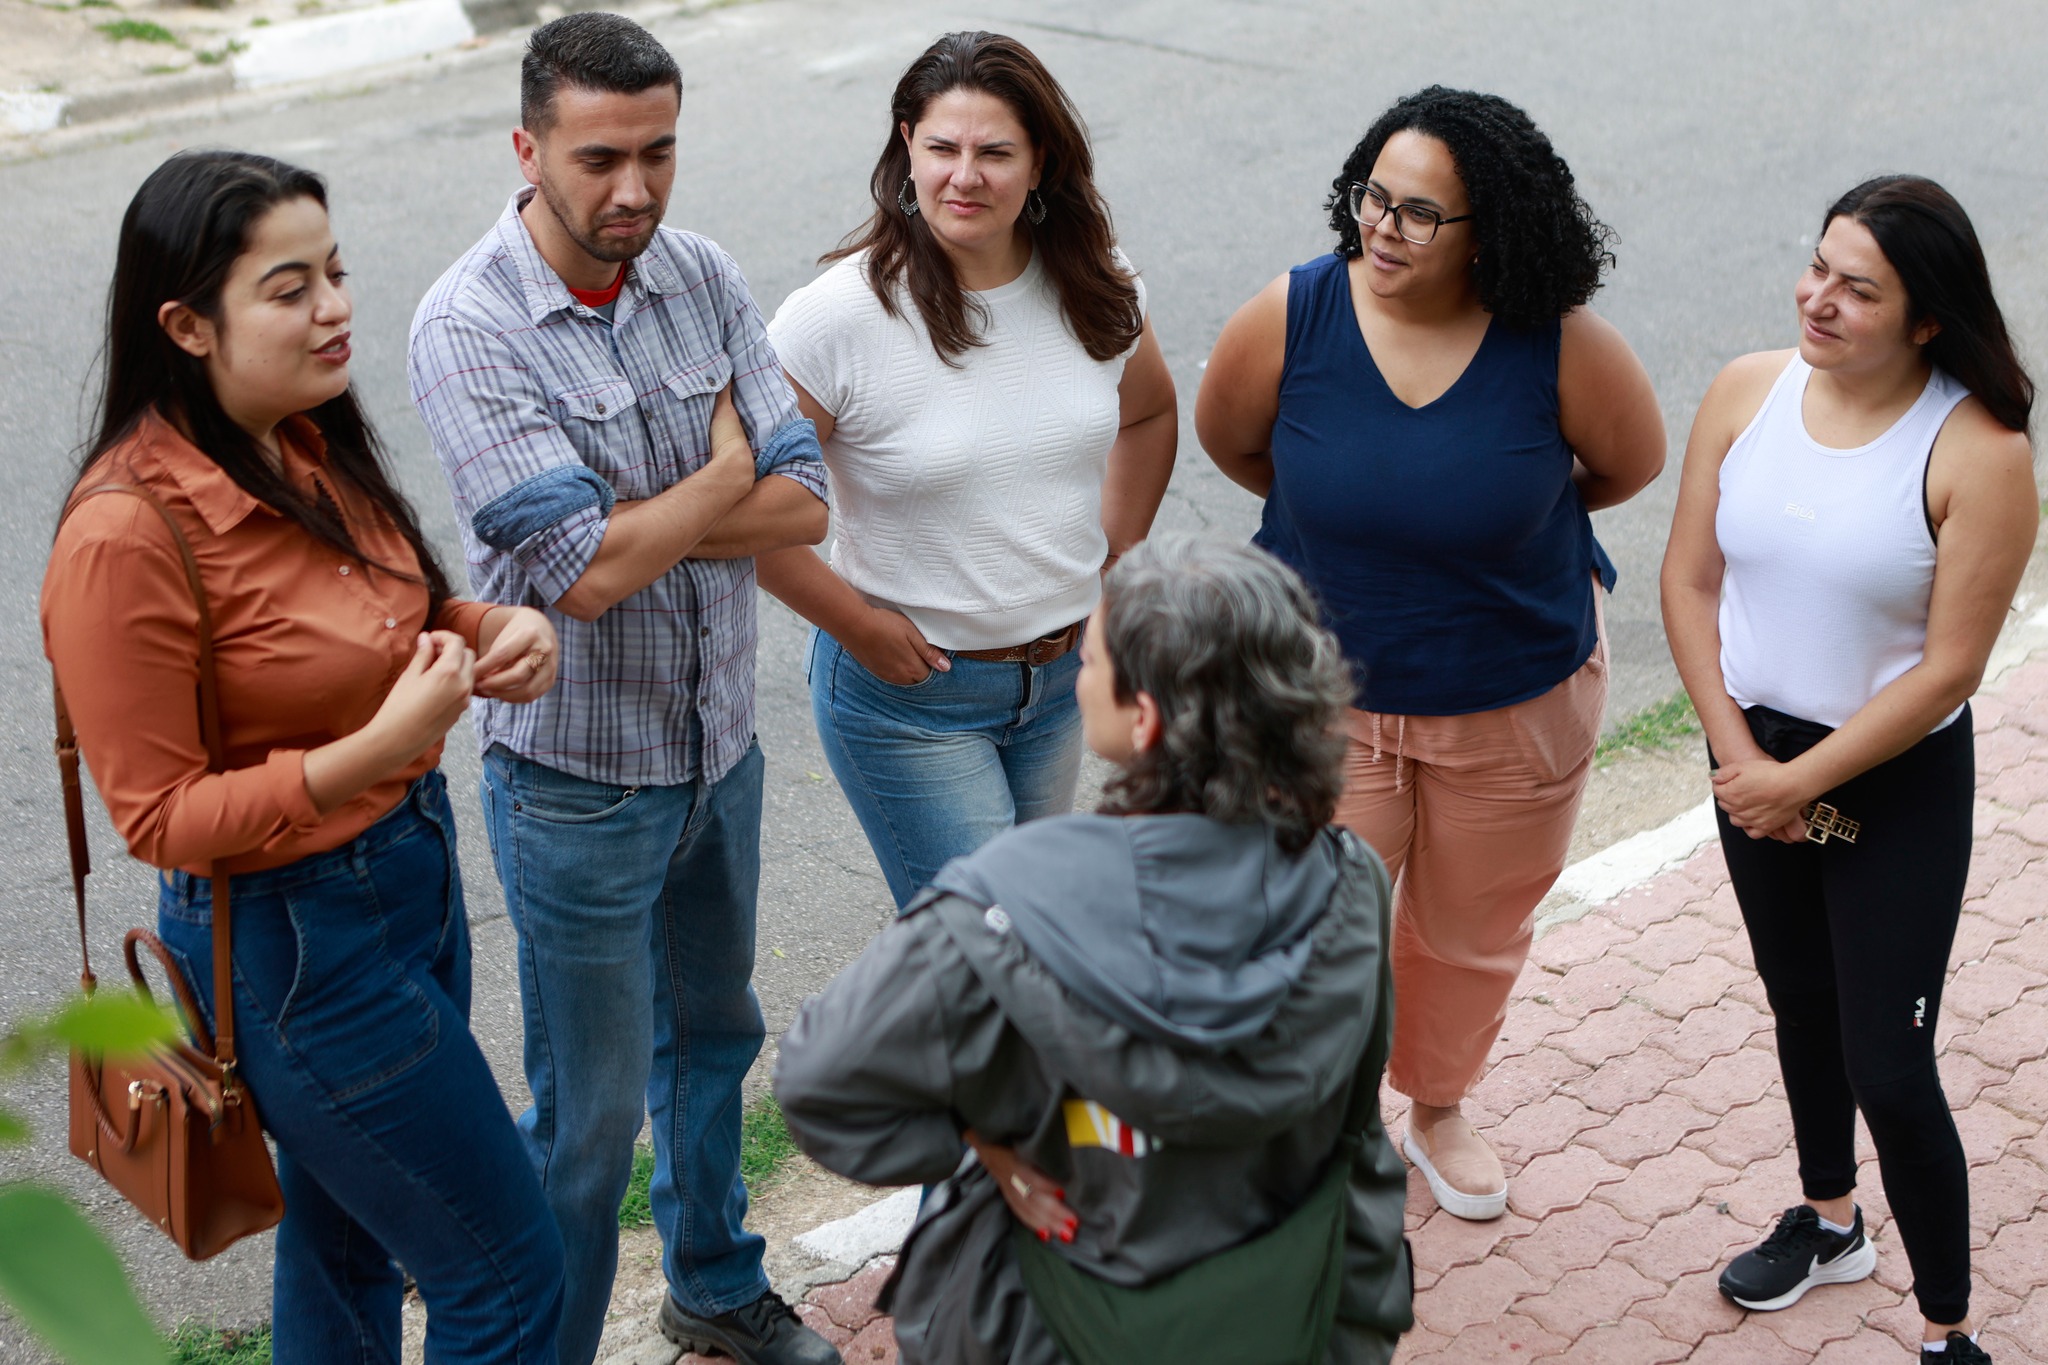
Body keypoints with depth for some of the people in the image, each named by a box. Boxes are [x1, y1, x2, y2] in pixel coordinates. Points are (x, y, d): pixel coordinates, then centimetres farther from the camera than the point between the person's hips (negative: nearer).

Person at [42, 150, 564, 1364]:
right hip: (294, 945, -8)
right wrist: (378, 750, -32)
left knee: (347, 1244, 26)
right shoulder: (127, 534, -26)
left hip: (411, 870, 8)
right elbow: (159, 817, -21)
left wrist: (490, 632, -7)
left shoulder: (311, 448, -2)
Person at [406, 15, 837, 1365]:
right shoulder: (469, 329, -21)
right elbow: (584, 574, -28)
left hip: (720, 742, 6)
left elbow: (802, 503, -9)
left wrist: (634, 519, -21)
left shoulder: (704, 278, -4)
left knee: (713, 1031, 25)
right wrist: (719, 477, -13)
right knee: (591, 1106, 6)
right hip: (578, 775, -6)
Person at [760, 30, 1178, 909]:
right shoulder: (842, 316, -20)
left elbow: (1149, 415, 16)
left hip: (1065, 674, 5)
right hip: (907, 687, -5)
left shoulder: (1094, 289, -4)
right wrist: (855, 623, -15)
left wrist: (1116, 563, 9)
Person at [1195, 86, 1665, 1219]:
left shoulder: (1561, 346, -21)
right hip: (1324, 695, -1)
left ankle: (1438, 1108, 50)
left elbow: (1632, 463, 0)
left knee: (1473, 931, 21)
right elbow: (1227, 439, 2)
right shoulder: (1292, 318, -19)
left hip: (1515, 704, 1)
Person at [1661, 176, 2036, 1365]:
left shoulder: (1978, 454, -22)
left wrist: (1801, 780, -17)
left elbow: (1951, 665, -20)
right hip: (1758, 751, 5)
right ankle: (1830, 1222, 48)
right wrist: (1740, 754, -10)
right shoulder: (1749, 392, -8)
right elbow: (1690, 580, -4)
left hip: (1898, 783, -5)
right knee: (1800, 1003, 24)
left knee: (1889, 1069, -3)